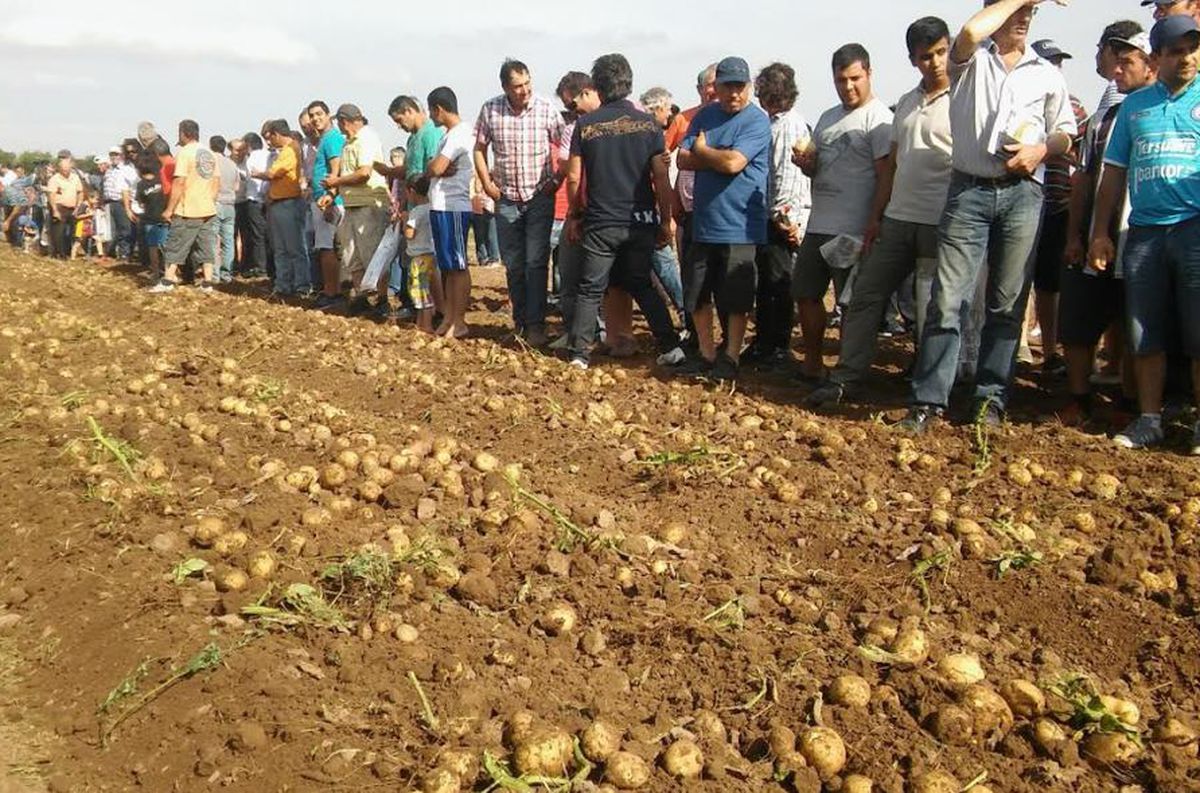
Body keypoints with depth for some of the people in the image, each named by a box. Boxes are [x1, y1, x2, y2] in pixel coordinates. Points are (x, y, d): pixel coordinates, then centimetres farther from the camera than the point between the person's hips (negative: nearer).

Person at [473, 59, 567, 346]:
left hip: (540, 197, -3)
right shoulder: (490, 110, -3)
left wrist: (557, 180, -7)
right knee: (513, 265, 9)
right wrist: (487, 183, 2)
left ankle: (536, 325, -5)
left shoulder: (546, 110, -8)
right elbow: (480, 148, 10)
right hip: (506, 199, 3)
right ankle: (520, 322, 21)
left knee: (536, 263, -8)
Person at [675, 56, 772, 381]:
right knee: (697, 294, 11)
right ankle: (706, 354, 24)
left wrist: (702, 150, -4)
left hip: (740, 227, -6)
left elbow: (733, 162, -21)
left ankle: (730, 357, 15)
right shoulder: (704, 116, 10)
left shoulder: (757, 121, -9)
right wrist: (720, 158, -12)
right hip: (703, 222, 6)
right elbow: (683, 159, 1)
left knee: (737, 299, 2)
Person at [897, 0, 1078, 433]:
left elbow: (1065, 134, 18)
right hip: (969, 190, -2)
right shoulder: (971, 61, 6)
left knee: (1008, 303, 4)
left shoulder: (1048, 75, 15)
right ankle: (928, 399, -4)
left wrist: (1041, 150, -4)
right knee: (947, 298, -8)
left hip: (1022, 194, 3)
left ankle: (991, 398, 12)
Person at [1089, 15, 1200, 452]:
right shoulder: (1135, 105, 16)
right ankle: (1149, 420, 16)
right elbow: (1114, 173, 16)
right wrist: (1101, 233, 10)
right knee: (1145, 335, 6)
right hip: (1144, 231, 3)